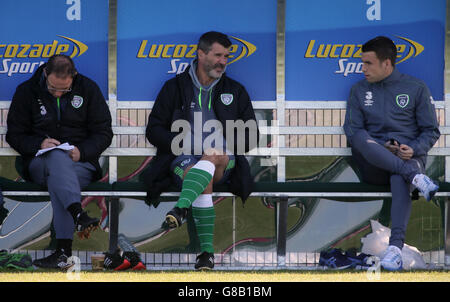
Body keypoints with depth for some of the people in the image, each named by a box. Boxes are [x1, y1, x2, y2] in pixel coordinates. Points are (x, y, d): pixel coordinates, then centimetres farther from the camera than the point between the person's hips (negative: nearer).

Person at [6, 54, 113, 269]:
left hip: (81, 164, 0)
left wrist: (82, 151, -13)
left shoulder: (88, 89, 6)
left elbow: (103, 133, 7)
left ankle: (63, 250, -50)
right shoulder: (27, 91, 5)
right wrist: (39, 144, -13)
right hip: (39, 163, 0)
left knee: (56, 179, -37)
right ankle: (78, 215, -60)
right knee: (58, 157, -38)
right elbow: (14, 135, 7)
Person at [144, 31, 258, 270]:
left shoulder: (235, 92, 20)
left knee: (212, 156, -39)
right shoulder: (175, 88, 15)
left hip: (223, 160, 1)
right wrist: (185, 145, -6)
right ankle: (207, 251, -42)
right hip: (183, 159, -1)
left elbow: (250, 138, 18)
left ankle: (180, 208, -60)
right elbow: (154, 130, 12)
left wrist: (223, 145, -2)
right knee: (204, 183, -37)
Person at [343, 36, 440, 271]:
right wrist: (382, 148, -12)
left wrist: (414, 149, -12)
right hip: (372, 165, 2)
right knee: (361, 139, -33)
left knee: (399, 181, -39)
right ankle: (415, 177, -41)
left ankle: (395, 247, -55)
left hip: (409, 156, -2)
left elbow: (431, 131, 10)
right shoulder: (359, 91, 17)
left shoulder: (416, 88, 11)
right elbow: (352, 130, 6)